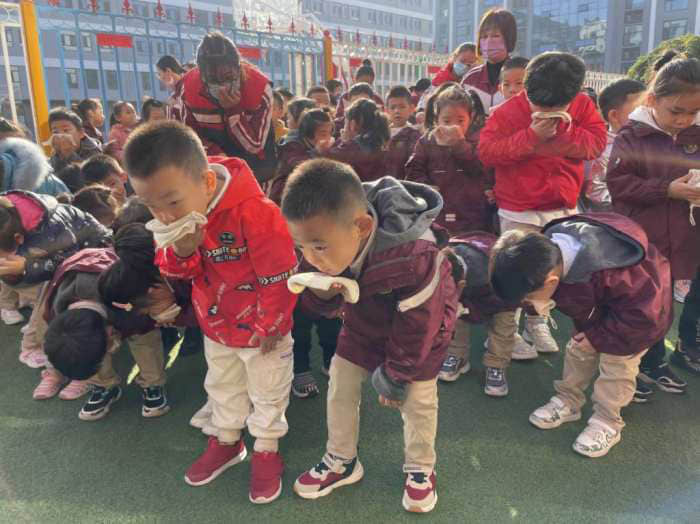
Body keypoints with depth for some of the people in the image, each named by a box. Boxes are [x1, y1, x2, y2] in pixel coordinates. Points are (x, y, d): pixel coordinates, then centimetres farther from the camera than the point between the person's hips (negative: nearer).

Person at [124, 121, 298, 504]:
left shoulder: (254, 212, -35)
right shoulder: (173, 217, -12)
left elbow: (278, 276, -26)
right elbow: (172, 269, -3)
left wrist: (271, 325, -14)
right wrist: (180, 252, -28)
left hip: (261, 325, -6)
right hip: (214, 324, 6)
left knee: (267, 392, 16)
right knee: (222, 386, 26)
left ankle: (267, 449, 38)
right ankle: (226, 440, 49)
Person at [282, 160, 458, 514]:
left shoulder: (414, 257, -44)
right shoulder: (329, 239, -26)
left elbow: (415, 329, -27)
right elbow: (330, 308, -10)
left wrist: (394, 376, -13)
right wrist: (321, 293, -35)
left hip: (421, 320, -4)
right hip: (366, 319, 5)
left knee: (417, 397, 0)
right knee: (340, 383, 6)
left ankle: (420, 470, 27)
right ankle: (341, 461, 28)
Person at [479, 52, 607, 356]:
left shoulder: (582, 105, 0)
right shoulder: (509, 111, -11)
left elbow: (597, 142, -6)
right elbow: (486, 152, -19)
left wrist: (565, 131, -20)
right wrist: (532, 135, -25)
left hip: (564, 207, 4)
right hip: (519, 211, -4)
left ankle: (536, 324, 34)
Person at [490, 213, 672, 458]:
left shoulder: (610, 274, -49)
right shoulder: (547, 249, -28)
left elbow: (640, 314, -31)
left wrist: (596, 337, -22)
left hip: (641, 307, -6)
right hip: (598, 306, 6)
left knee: (616, 365, -3)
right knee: (578, 351, 12)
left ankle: (607, 425, 16)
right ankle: (568, 401, 30)